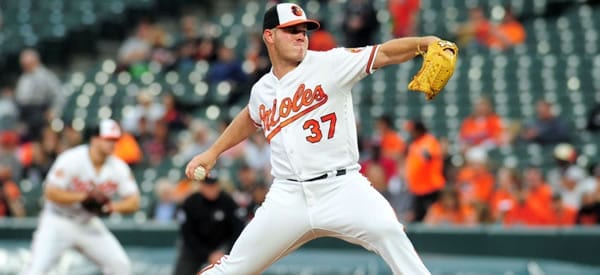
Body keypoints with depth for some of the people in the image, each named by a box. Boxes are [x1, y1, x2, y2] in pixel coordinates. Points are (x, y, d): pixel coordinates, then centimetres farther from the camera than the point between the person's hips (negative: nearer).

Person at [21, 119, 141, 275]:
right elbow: (51, 193, -22)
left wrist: (114, 206, -26)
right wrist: (83, 197, -29)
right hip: (58, 222, -5)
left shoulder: (119, 167, -5)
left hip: (90, 225, 5)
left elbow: (134, 202, -5)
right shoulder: (71, 160, -19)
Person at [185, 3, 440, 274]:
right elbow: (250, 119, 33)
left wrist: (424, 42, -29)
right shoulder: (262, 90, 10)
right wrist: (212, 152, 34)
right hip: (288, 197, 3)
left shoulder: (330, 63, -3)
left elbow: (384, 53, -14)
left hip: (342, 188, -3)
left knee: (388, 231, -30)